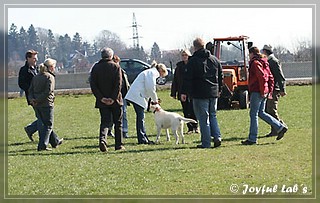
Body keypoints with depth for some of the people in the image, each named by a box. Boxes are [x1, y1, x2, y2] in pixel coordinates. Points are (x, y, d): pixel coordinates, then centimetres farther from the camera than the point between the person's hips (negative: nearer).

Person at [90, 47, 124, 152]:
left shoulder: (96, 67, 4)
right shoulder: (116, 67, -3)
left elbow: (93, 85, -2)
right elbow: (118, 84, -12)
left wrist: (101, 98, -5)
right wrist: (113, 98, -13)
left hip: (102, 101, 2)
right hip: (115, 100, -2)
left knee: (104, 122, 4)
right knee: (118, 123, 9)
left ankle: (102, 139, -20)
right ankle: (118, 144, 11)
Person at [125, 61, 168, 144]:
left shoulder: (151, 72, 25)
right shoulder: (152, 72, -7)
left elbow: (149, 88, 25)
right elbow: (150, 88, -16)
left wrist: (154, 100, 15)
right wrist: (155, 99, -4)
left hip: (136, 96, 10)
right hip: (137, 96, -10)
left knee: (140, 118, 11)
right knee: (140, 118, -9)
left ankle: (144, 138, 13)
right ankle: (142, 139, -9)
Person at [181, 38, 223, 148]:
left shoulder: (193, 61, -7)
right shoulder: (215, 59, 11)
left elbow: (187, 78, -9)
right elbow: (220, 76, 19)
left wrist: (184, 92, -5)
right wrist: (218, 89, 29)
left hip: (200, 94, -5)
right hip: (213, 93, 5)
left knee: (203, 118, -1)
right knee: (213, 115, 18)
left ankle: (206, 143, -1)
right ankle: (217, 137, 4)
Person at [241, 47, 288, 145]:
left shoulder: (255, 63, -12)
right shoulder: (264, 63, 17)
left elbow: (262, 77, -21)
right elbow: (270, 77, 18)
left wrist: (262, 91, -18)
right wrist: (270, 91, 17)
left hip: (257, 92, -9)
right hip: (263, 93, 9)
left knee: (253, 114, -3)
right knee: (261, 113, 15)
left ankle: (252, 139, 0)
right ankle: (280, 127, 9)